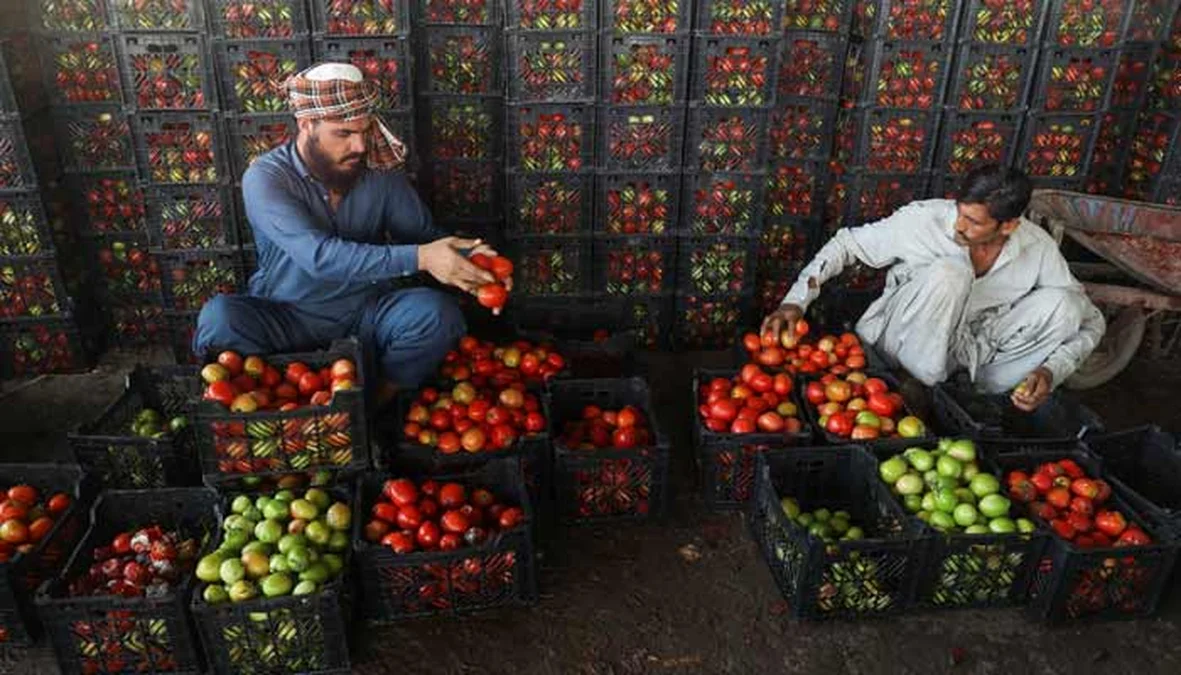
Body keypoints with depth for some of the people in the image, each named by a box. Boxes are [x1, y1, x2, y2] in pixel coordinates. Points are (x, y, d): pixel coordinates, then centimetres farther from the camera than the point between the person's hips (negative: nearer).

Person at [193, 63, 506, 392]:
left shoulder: (379, 171, -4)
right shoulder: (264, 178, -16)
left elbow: (423, 234, 3)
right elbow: (318, 256, -30)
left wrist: (465, 257, -21)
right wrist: (418, 258, -39)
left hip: (369, 313, 3)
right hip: (290, 317, -2)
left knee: (438, 312, -26)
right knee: (219, 317, -30)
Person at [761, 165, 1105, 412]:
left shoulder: (1038, 249, -13)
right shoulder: (924, 219, -20)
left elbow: (1090, 319, -3)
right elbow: (847, 243, -10)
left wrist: (1051, 371, -23)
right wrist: (796, 300, -21)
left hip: (970, 350, 3)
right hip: (900, 345, -2)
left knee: (1062, 303, -20)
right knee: (949, 271, -33)